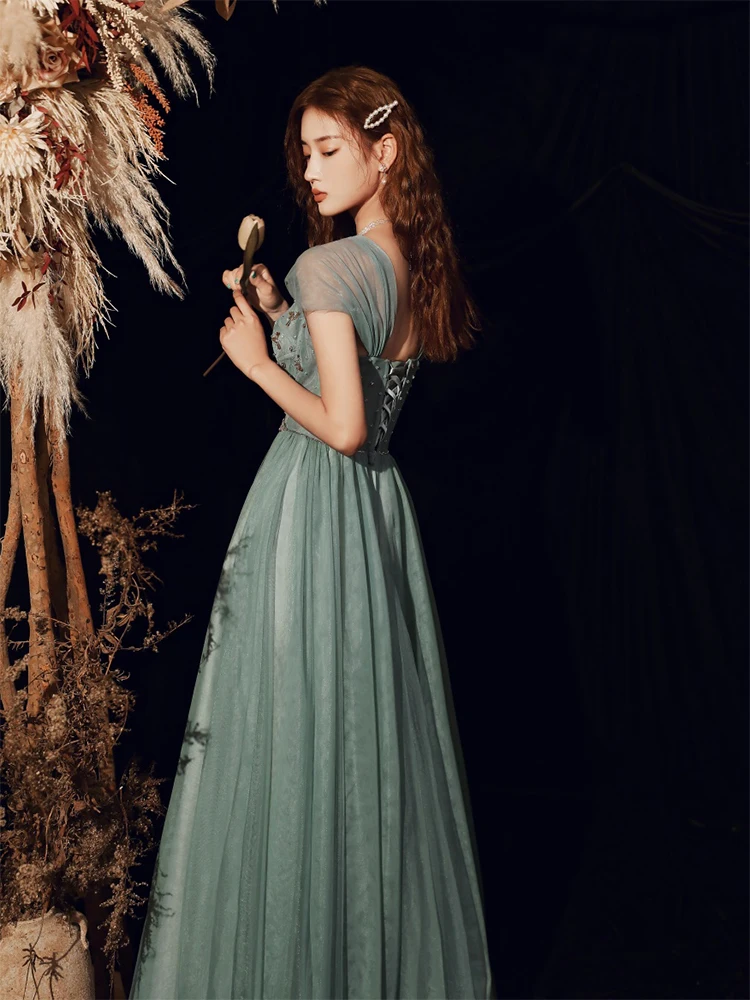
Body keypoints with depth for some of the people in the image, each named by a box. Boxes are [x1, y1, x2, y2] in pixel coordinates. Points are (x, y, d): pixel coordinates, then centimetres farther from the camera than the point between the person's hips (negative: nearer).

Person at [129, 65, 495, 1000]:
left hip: (310, 506, -8)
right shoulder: (418, 266, 7)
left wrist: (255, 358, -11)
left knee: (291, 735, 3)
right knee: (377, 728, 17)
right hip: (380, 504, 8)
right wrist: (280, 314, 11)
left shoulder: (326, 266, -17)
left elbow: (343, 426, -23)